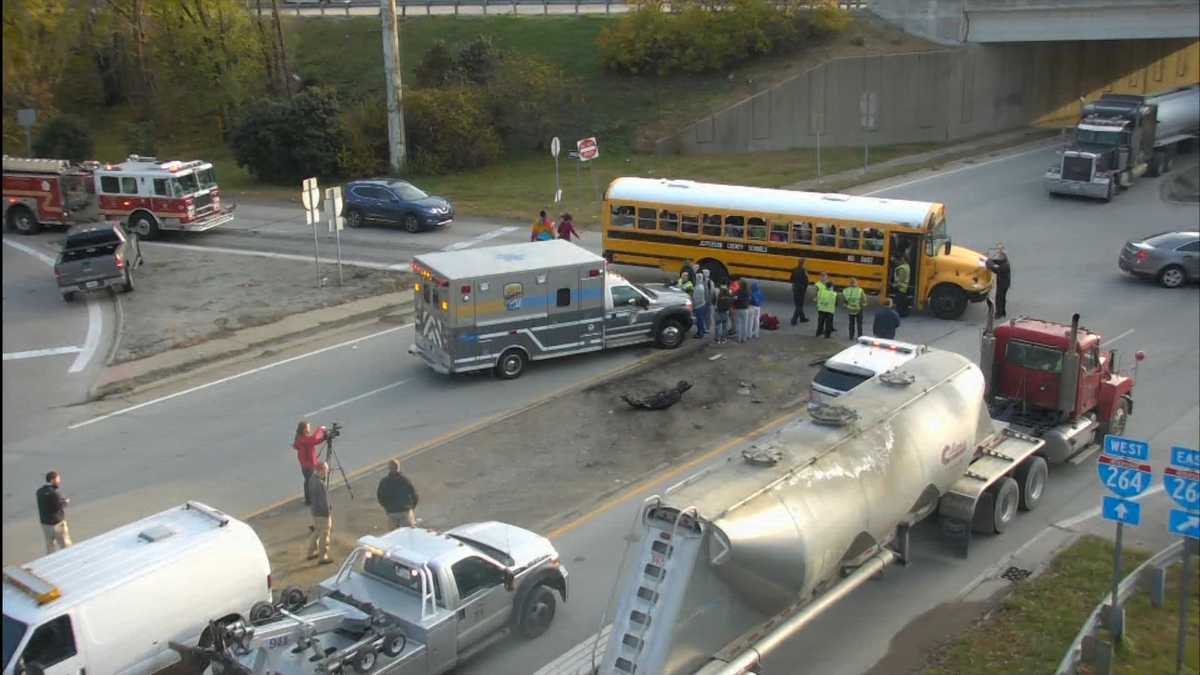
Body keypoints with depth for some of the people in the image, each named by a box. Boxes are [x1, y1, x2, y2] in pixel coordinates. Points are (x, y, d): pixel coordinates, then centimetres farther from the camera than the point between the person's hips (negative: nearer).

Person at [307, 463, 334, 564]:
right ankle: (323, 557, 19)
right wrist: (328, 514, -14)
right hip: (322, 513, -9)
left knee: (316, 532, 25)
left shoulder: (312, 478, -3)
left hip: (314, 511, 9)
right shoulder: (320, 484, -31)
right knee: (324, 535, 7)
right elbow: (324, 502, -24)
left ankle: (312, 552, 38)